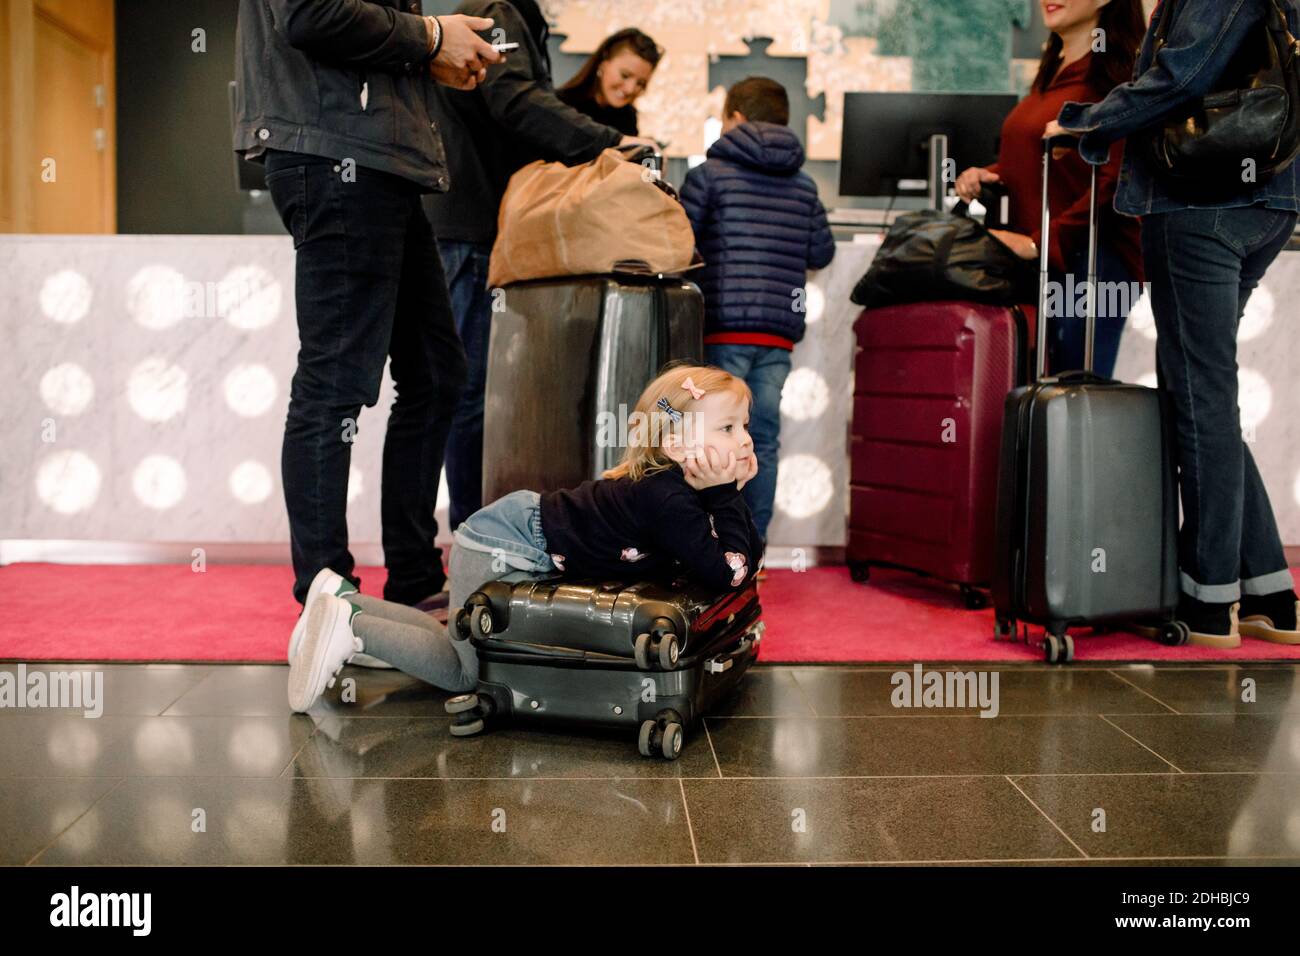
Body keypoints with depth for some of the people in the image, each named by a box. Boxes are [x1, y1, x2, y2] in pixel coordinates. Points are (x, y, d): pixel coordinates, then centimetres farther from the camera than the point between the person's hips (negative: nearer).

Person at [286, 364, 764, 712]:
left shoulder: (672, 485, 0)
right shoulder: (668, 500, -27)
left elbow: (751, 555, 4)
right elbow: (727, 574, -30)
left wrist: (732, 492, -10)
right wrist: (725, 494, -25)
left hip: (510, 533, 10)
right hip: (501, 548, -10)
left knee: (458, 645, 22)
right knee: (463, 673, -3)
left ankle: (343, 597, 28)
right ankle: (352, 625, 1)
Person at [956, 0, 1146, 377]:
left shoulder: (1117, 73, -7)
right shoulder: (1052, 71, 19)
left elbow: (1114, 183, -16)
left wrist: (1040, 243, -18)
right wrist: (988, 175, 8)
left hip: (1089, 258, -8)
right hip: (1035, 264, 8)